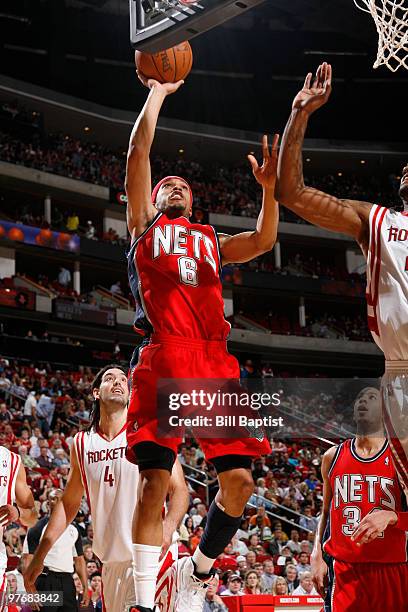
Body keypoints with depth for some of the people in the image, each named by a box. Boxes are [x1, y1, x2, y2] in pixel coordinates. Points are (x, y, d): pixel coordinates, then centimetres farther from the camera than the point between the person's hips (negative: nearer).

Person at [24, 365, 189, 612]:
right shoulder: (82, 443, 11)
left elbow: (179, 490, -5)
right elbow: (69, 503, 19)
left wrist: (168, 527, -25)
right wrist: (39, 556, 14)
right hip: (112, 561, 5)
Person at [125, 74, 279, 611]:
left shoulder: (210, 240, 32)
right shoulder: (145, 224, 22)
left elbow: (264, 240, 17)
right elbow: (139, 150, 14)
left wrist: (269, 186, 6)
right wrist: (158, 90, 20)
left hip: (215, 362, 4)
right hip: (163, 357, -4)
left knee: (239, 480, -5)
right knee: (155, 479, -12)